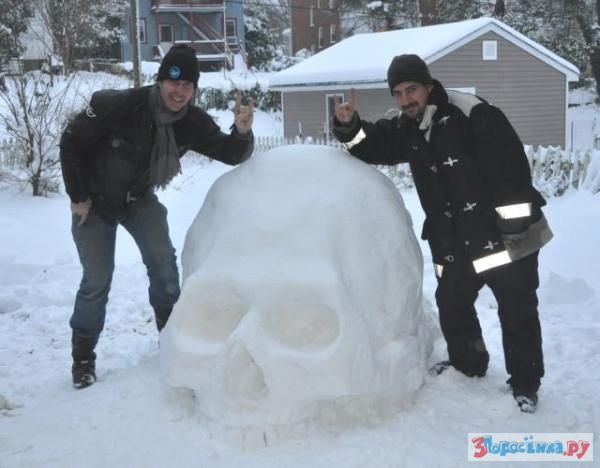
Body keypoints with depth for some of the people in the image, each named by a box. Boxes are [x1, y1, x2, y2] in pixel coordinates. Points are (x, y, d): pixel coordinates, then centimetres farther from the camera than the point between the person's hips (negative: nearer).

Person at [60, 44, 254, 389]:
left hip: (139, 199, 4)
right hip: (95, 201, -3)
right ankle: (83, 358, 15)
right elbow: (71, 143, -19)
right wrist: (78, 198, -14)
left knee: (164, 263, -6)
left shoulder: (192, 122, -19)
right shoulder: (117, 106, -32)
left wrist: (242, 131, -39)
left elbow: (231, 155, -16)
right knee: (97, 281, -3)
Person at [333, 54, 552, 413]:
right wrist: (349, 125, -13)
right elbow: (374, 145, 8)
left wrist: (515, 219, -25)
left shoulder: (472, 114, -20)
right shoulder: (407, 129, 4)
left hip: (505, 235, -7)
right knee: (452, 304, 19)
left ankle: (525, 384, 19)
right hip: (455, 242, 7)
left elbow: (509, 163, -23)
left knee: (517, 312, 4)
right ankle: (468, 364, 42)